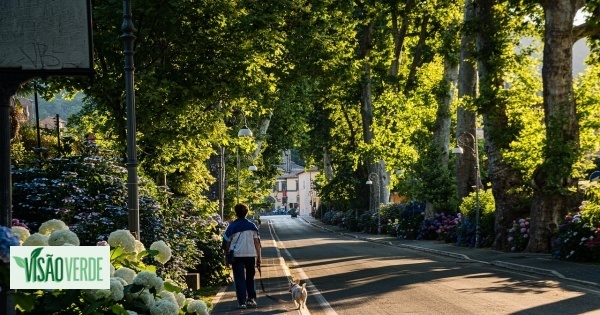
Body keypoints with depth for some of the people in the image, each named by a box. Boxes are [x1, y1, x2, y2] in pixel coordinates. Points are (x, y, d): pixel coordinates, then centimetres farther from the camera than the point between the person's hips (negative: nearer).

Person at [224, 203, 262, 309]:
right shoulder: (252, 226, 5)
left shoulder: (232, 227, 0)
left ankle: (242, 302, -4)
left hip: (237, 255, -2)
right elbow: (257, 243, 4)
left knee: (239, 279, 2)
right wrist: (259, 257, 8)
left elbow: (227, 244, 1)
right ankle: (251, 299, 14)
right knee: (250, 278, 18)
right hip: (251, 255, 2)